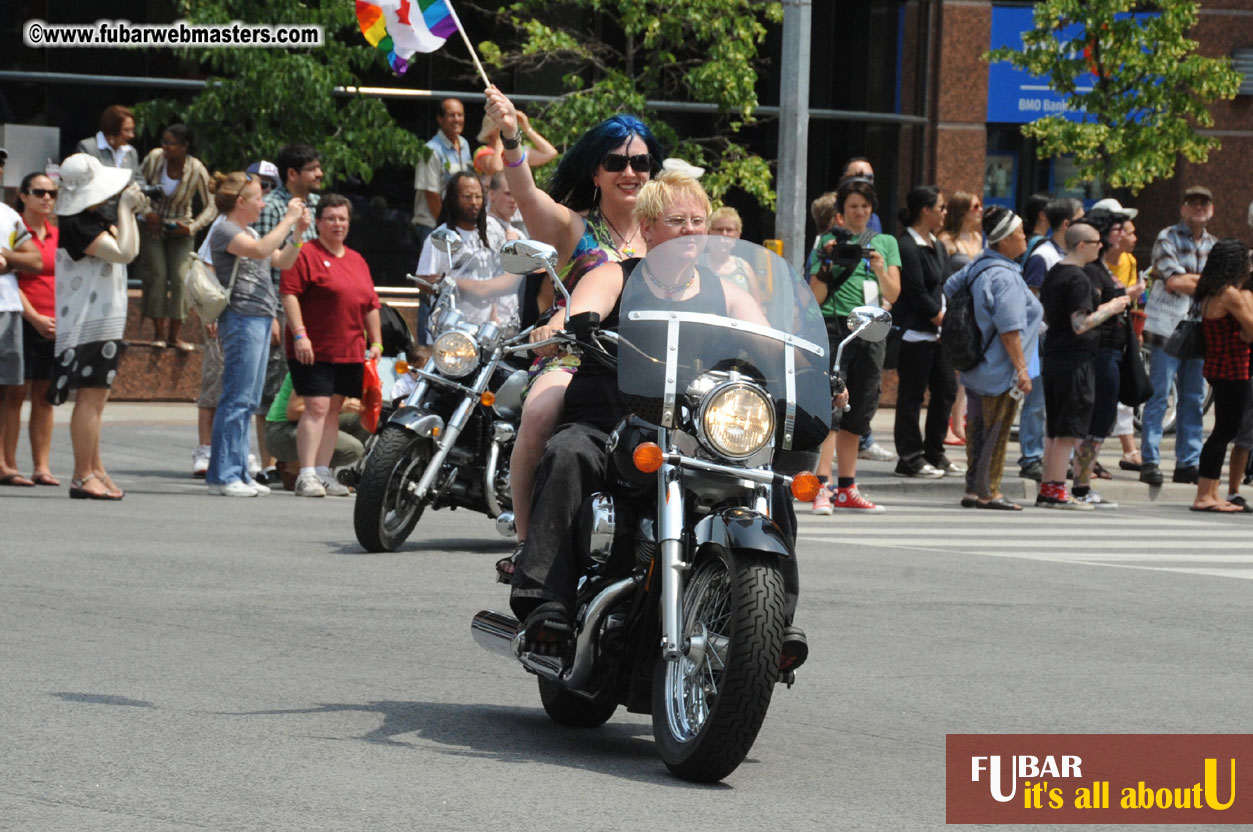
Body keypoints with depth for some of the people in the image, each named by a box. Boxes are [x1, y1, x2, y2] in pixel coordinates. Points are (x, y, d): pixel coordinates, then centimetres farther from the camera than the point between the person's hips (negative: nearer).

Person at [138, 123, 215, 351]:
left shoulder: (197, 171, -17)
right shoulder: (154, 158, -14)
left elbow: (210, 207, -8)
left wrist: (192, 227, -20)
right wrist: (147, 212, -9)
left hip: (180, 230, -1)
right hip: (153, 226, 1)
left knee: (180, 277, -9)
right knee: (157, 275, -8)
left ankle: (174, 334, 0)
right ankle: (158, 333, -2)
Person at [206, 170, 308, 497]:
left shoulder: (249, 231, 21)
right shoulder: (225, 231, -8)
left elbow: (282, 261, 25)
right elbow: (260, 250, -25)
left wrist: (298, 232, 11)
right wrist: (288, 219, -19)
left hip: (260, 320, 10)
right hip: (242, 319, -10)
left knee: (248, 402, 10)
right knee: (237, 398, -11)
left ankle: (239, 473, 14)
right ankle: (222, 475, -10)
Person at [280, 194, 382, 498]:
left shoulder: (357, 261, 19)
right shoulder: (306, 254, -4)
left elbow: (371, 304, 21)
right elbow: (289, 294, -12)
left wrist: (376, 342, 14)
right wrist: (299, 334, -20)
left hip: (350, 352, 7)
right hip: (313, 350, -7)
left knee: (334, 409, 8)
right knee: (317, 407, -13)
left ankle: (323, 472, 13)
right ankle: (307, 475, -14)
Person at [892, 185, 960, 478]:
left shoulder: (937, 246, 15)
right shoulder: (907, 247, -14)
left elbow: (946, 286, 15)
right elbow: (917, 295, -16)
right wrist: (945, 320, -10)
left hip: (938, 332, 9)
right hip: (915, 331, -9)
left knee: (946, 389, 11)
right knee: (912, 396, -3)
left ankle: (935, 454, 21)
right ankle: (910, 459, 3)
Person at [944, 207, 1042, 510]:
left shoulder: (978, 266, 7)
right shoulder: (1004, 278, -21)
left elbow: (949, 289, 20)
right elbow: (1009, 329, -23)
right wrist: (1021, 368, -20)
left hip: (978, 367, 9)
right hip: (1000, 368, -9)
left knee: (978, 428, 13)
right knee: (996, 430, -1)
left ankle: (974, 490, 18)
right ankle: (987, 492, 3)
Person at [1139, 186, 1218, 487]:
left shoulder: (1214, 245, 16)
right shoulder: (1167, 238, -3)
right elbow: (1173, 281, -13)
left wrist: (1186, 278, -8)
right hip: (1167, 325, -6)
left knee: (1193, 399, 8)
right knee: (1159, 395, -7)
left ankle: (1188, 463, 12)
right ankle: (1150, 462, -6)